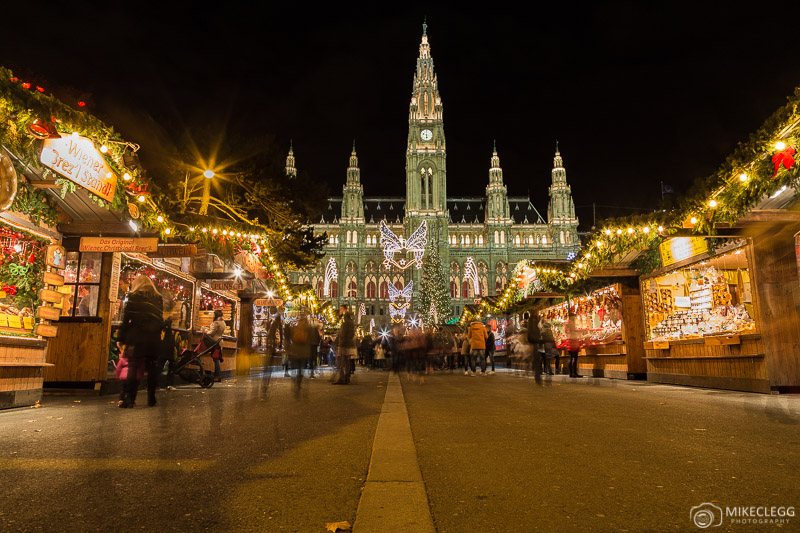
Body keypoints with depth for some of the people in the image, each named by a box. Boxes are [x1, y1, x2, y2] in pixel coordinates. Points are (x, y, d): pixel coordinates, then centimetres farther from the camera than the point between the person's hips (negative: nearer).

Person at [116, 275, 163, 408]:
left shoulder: (133, 297, 1)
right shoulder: (158, 299, 12)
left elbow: (126, 319, -3)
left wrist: (121, 337, 1)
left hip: (136, 338, -4)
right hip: (153, 339, 4)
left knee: (133, 367, -2)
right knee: (151, 368, 9)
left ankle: (129, 398, -6)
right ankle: (151, 398, 13)